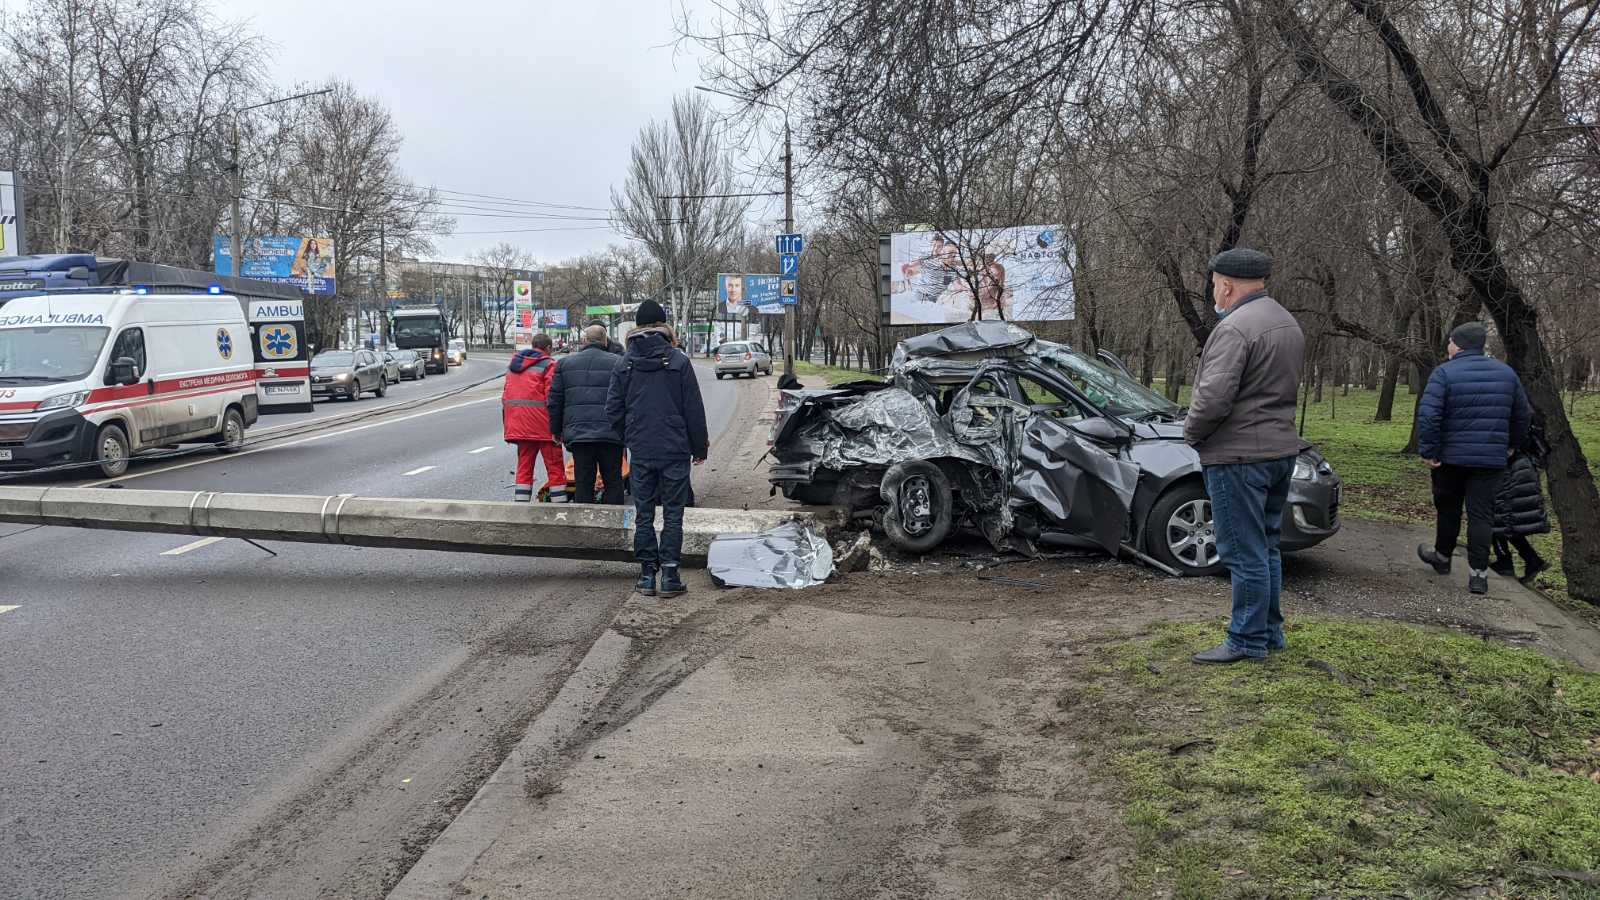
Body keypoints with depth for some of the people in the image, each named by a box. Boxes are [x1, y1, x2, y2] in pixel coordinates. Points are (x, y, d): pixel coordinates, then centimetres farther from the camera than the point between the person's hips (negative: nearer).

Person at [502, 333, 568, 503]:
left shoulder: (514, 365, 17)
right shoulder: (549, 365, -5)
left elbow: (505, 396, 19)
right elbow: (552, 398, -14)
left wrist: (508, 426, 21)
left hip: (519, 426, 6)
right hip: (543, 426, -6)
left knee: (524, 467, 12)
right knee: (555, 468, 0)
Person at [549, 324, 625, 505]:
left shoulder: (565, 363, 11)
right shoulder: (617, 363, 2)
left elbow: (554, 400, 11)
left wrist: (556, 430, 19)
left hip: (578, 434, 2)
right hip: (610, 434, -2)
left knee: (583, 483, 7)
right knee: (613, 483, 5)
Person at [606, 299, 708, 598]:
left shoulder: (624, 365, 3)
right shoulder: (678, 361, -6)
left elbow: (613, 409, 5)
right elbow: (694, 409, -4)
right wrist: (700, 447, 5)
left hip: (640, 451, 2)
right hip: (675, 450, -2)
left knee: (643, 514, 10)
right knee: (672, 513, 3)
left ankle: (647, 574, 11)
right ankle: (669, 575, 2)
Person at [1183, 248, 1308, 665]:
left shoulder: (1235, 328, -19)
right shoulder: (1288, 323, 14)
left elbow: (1213, 397, -26)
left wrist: (1192, 431, -7)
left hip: (1238, 455, -10)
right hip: (1281, 447, 10)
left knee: (1244, 553, -2)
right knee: (1265, 547, 18)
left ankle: (1248, 640, 5)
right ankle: (1270, 631, 27)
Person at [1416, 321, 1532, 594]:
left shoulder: (1444, 373, -8)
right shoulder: (1505, 372, 8)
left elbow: (1428, 415, -19)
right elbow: (1522, 415, 15)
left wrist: (1427, 450, -13)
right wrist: (1512, 445, 28)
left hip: (1451, 458, -3)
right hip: (1492, 459, 3)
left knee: (1448, 510, 14)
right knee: (1481, 515, 2)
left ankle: (1442, 557, 31)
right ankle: (1478, 573, -2)